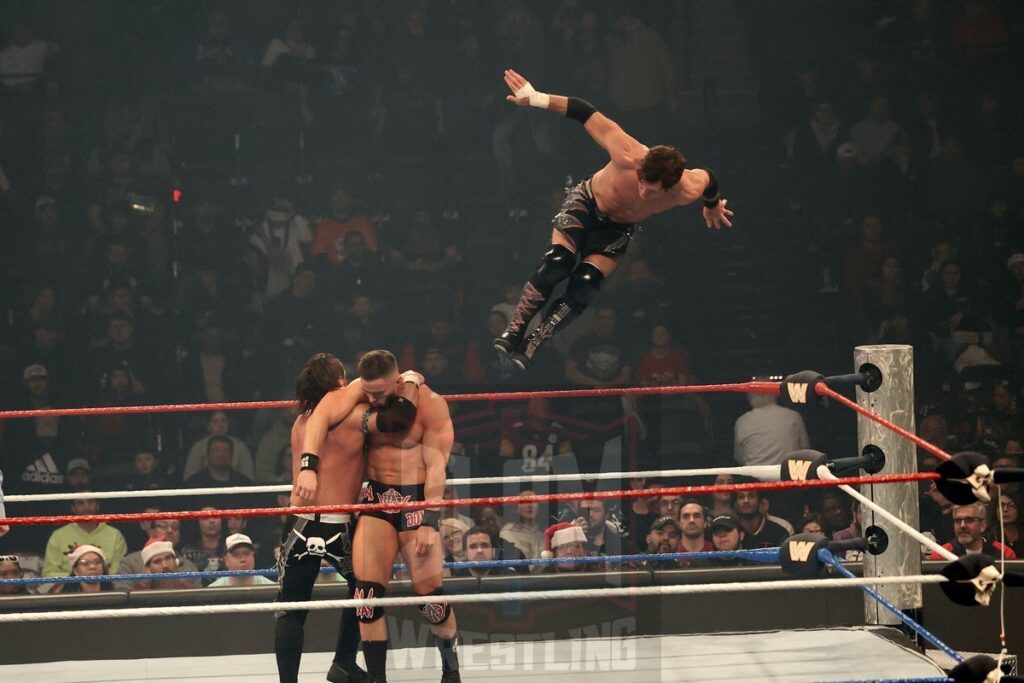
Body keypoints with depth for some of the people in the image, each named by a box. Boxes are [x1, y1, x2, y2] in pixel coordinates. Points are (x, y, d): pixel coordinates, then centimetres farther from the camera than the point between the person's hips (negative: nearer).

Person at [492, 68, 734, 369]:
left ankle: (529, 347, -9)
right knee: (556, 263, -24)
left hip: (617, 230, 2)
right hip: (587, 201, -2)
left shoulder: (689, 190, -34)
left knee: (584, 286, -17)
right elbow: (586, 113, -30)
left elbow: (708, 178, -7)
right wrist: (537, 98, -30)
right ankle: (513, 333, -16)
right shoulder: (627, 157, -40)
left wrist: (713, 206, 16)